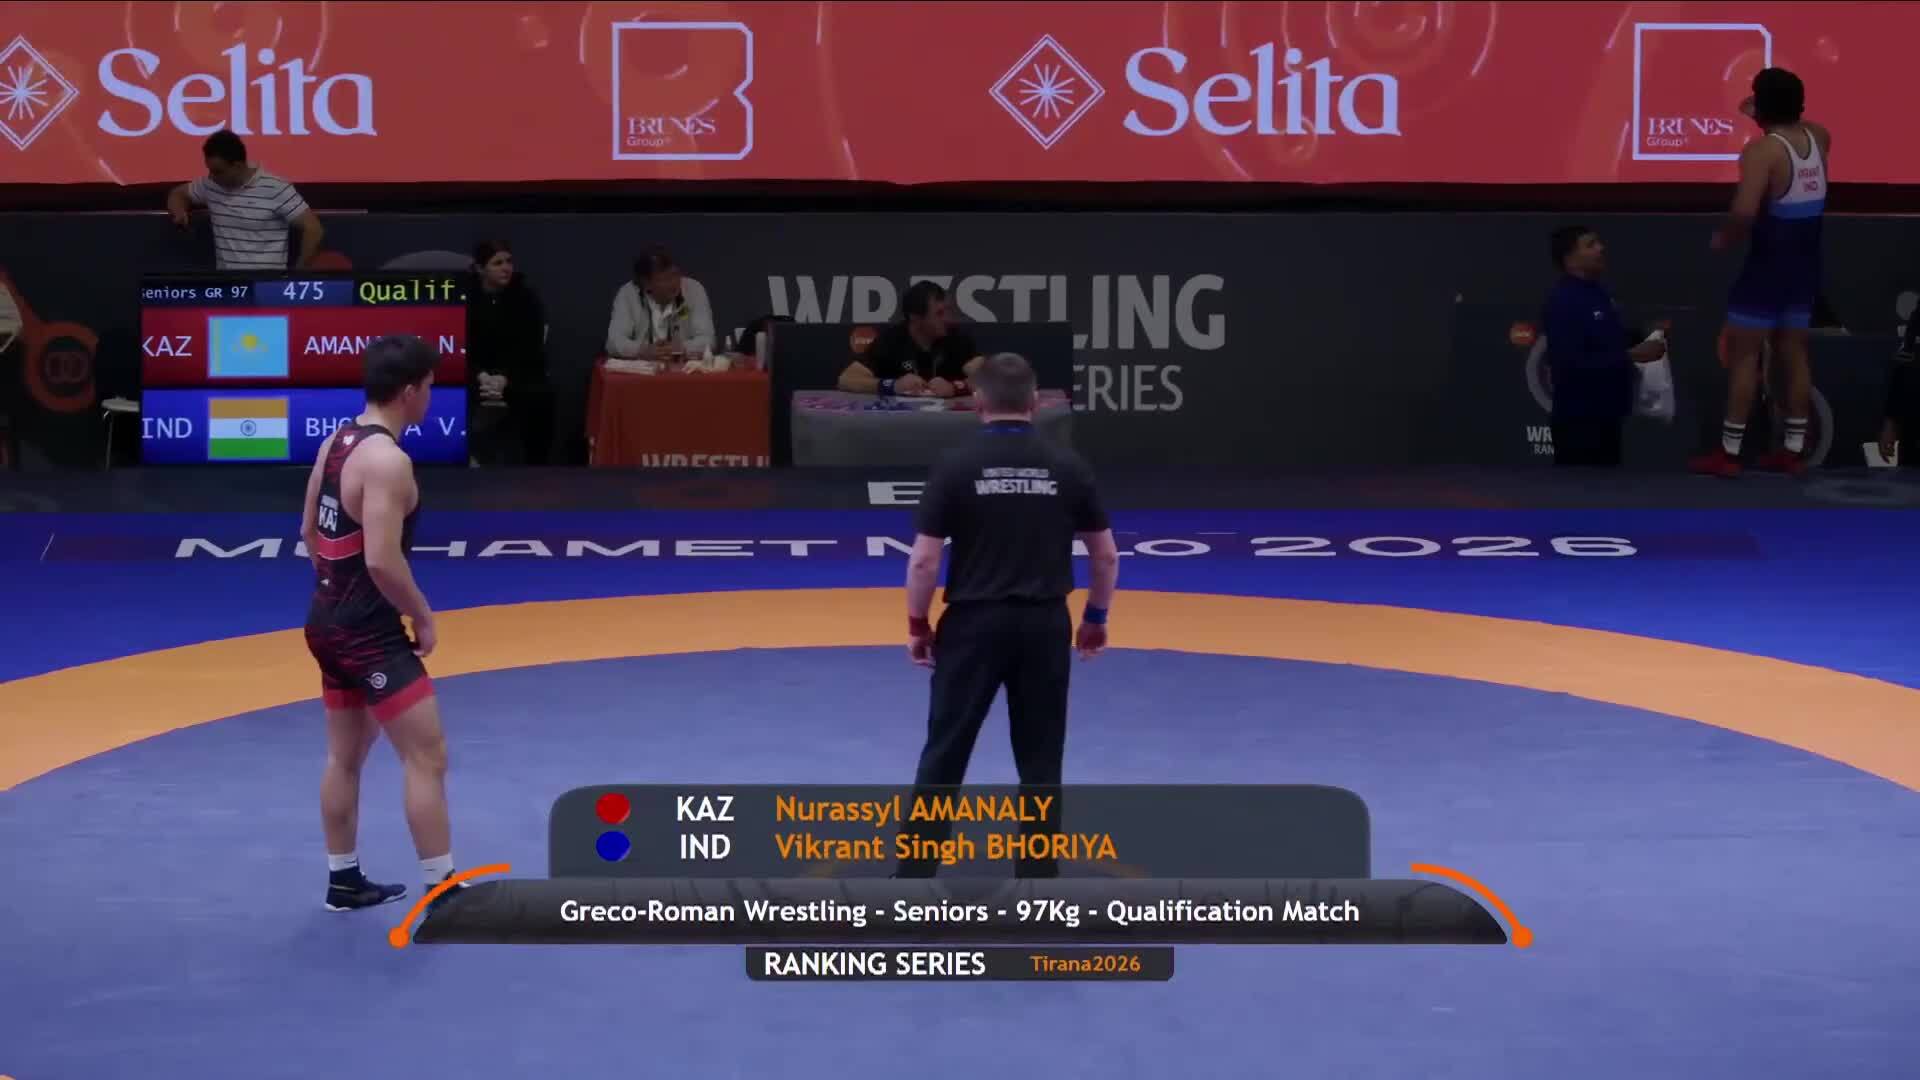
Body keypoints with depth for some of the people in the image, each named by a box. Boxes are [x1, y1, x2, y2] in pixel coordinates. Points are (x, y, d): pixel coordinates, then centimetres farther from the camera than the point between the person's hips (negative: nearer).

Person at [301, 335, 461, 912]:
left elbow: (310, 531, 16)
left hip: (330, 620, 10)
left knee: (345, 755, 19)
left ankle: (343, 881, 28)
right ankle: (442, 894, -2)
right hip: (369, 631, -10)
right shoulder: (388, 460, -22)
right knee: (427, 756, -5)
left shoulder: (337, 441, 7)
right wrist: (424, 618, -13)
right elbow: (382, 561, -27)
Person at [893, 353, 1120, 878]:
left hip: (974, 622, -2)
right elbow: (1106, 556, 5)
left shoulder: (956, 465, -9)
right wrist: (1096, 618, 19)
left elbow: (924, 561, -9)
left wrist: (917, 626, 4)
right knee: (1040, 760, 12)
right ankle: (1038, 879, 14)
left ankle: (914, 874, 10)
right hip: (1045, 624, 2)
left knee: (945, 751, 8)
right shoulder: (1067, 466, -2)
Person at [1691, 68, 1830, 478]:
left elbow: (1745, 212, -32)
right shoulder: (1818, 137, 2)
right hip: (1805, 264, 7)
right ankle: (1794, 450, 17)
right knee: (1794, 353, 14)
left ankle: (1728, 453, 3)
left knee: (1743, 354, 1)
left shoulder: (1762, 150, -20)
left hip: (1768, 264, -7)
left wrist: (1724, 238, -13)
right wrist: (1763, 117, 27)